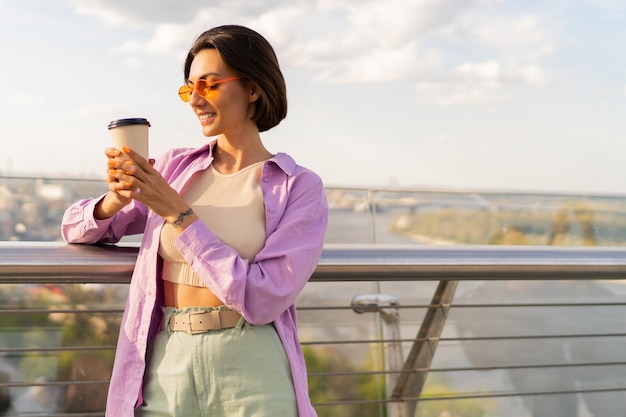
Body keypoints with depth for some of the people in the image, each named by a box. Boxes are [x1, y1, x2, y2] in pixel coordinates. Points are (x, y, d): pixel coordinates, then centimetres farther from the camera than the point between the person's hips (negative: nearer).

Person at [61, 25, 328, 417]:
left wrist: (175, 212, -16)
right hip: (166, 371, 4)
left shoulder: (301, 189, -5)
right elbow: (79, 230, 11)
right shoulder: (175, 168, 7)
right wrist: (117, 198, -10)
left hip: (254, 375, -3)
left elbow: (261, 299, -15)